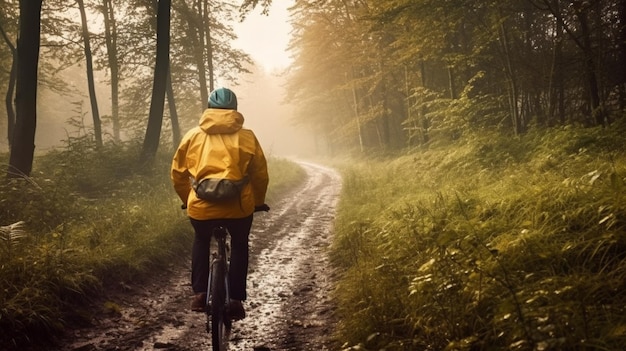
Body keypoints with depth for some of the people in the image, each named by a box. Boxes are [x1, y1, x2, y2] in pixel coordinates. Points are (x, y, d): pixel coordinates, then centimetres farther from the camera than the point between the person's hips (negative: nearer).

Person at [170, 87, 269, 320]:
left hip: (201, 206, 1)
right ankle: (236, 300, 18)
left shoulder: (193, 135, 9)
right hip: (238, 205, -1)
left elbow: (177, 174, 14)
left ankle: (199, 294, 22)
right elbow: (260, 174, 10)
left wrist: (187, 200, 29)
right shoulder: (246, 137, 6)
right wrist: (258, 202, 26)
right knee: (239, 245, 25)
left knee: (201, 242, 30)